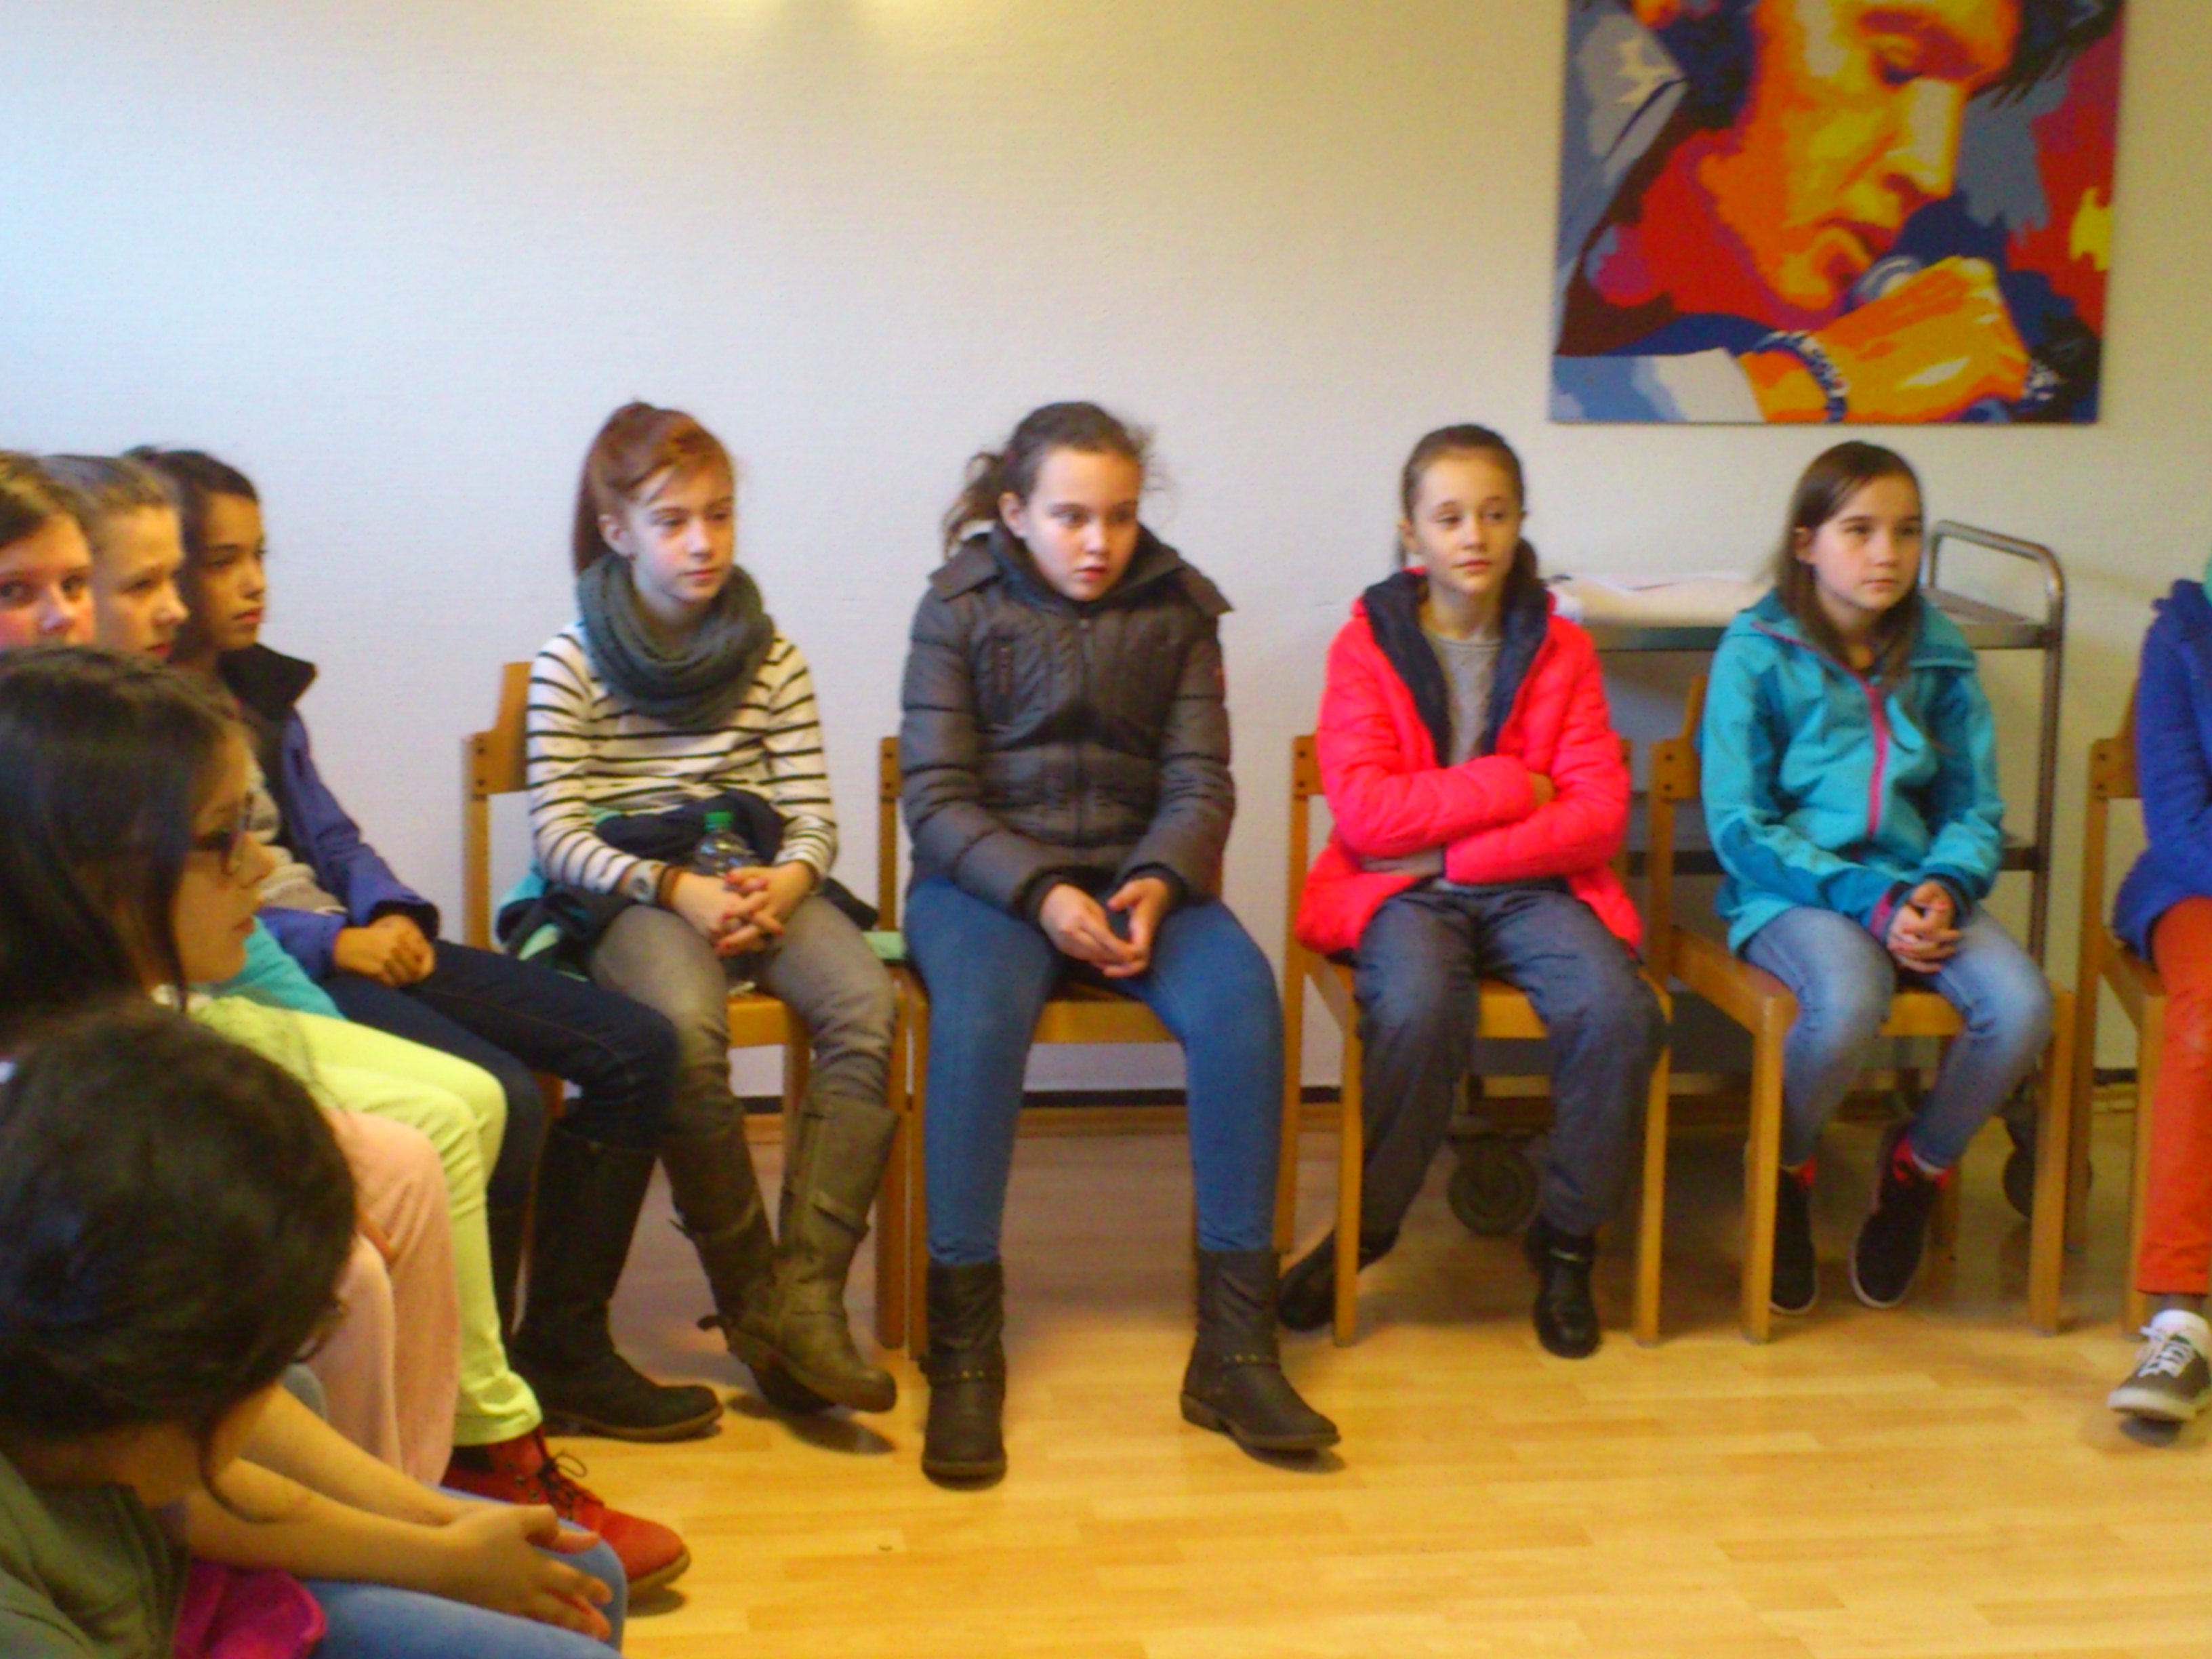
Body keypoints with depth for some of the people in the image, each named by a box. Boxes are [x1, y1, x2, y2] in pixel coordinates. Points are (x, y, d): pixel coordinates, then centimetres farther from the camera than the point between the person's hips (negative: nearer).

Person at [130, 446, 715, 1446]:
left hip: (352, 942, 9)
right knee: (498, 1096, -31)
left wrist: (391, 914, -1)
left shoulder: (258, 690, 17)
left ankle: (564, 1351, 6)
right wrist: (331, 943, -19)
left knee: (636, 1048, 0)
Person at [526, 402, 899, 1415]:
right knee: (687, 1028, -37)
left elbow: (814, 817, 10)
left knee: (865, 1004, -29)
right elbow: (557, 836, -5)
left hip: (758, 880, 3)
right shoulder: (571, 664, 3)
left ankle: (805, 1297, -30)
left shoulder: (771, 657, 13)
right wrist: (677, 890, -18)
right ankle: (747, 1300, -21)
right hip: (629, 893, -3)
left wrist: (783, 882, -13)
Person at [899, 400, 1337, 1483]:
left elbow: (1201, 786, 5)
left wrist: (1159, 884, -17)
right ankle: (962, 1349, -27)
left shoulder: (1175, 609, 7)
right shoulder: (959, 609, 1)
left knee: (1240, 998, -30)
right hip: (986, 879, -2)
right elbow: (935, 801, -4)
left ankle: (1234, 1345, -24)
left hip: (1139, 875, 2)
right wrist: (1041, 893, -20)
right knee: (981, 1010, -36)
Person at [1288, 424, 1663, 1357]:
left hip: (1530, 886, 2)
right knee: (1420, 1010, -35)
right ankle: (1367, 1227, -9)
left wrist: (1456, 848, -11)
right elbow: (1363, 811, -9)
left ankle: (1568, 1239, -4)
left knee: (1618, 1011, -27)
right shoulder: (1367, 645, 3)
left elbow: (1600, 815, -2)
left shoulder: (1560, 650, 8)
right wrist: (1512, 787, -10)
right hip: (1400, 891, -2)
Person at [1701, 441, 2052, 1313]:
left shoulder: (1939, 654, 9)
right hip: (1790, 891, -4)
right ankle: (1784, 1173, -3)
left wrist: (1945, 888, -12)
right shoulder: (1756, 653, -4)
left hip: (1914, 888, 4)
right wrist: (1868, 903, -18)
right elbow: (1738, 825, -8)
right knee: (1849, 1003, -37)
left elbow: (1976, 810, 11)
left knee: (2021, 1005, -25)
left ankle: (1918, 1166, 6)